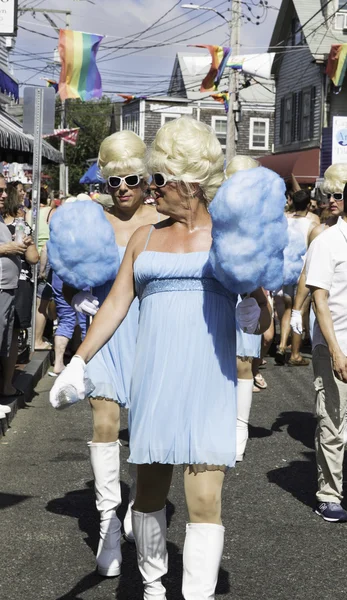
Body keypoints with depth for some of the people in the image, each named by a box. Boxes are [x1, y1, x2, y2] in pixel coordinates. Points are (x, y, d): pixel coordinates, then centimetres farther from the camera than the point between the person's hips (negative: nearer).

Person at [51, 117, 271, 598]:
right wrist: (79, 360, 3)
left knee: (205, 499, -9)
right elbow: (117, 303, 11)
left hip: (209, 383, -3)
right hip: (154, 379, 3)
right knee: (150, 490, 10)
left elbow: (261, 322, 3)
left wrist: (256, 310, -20)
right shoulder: (145, 238, 12)